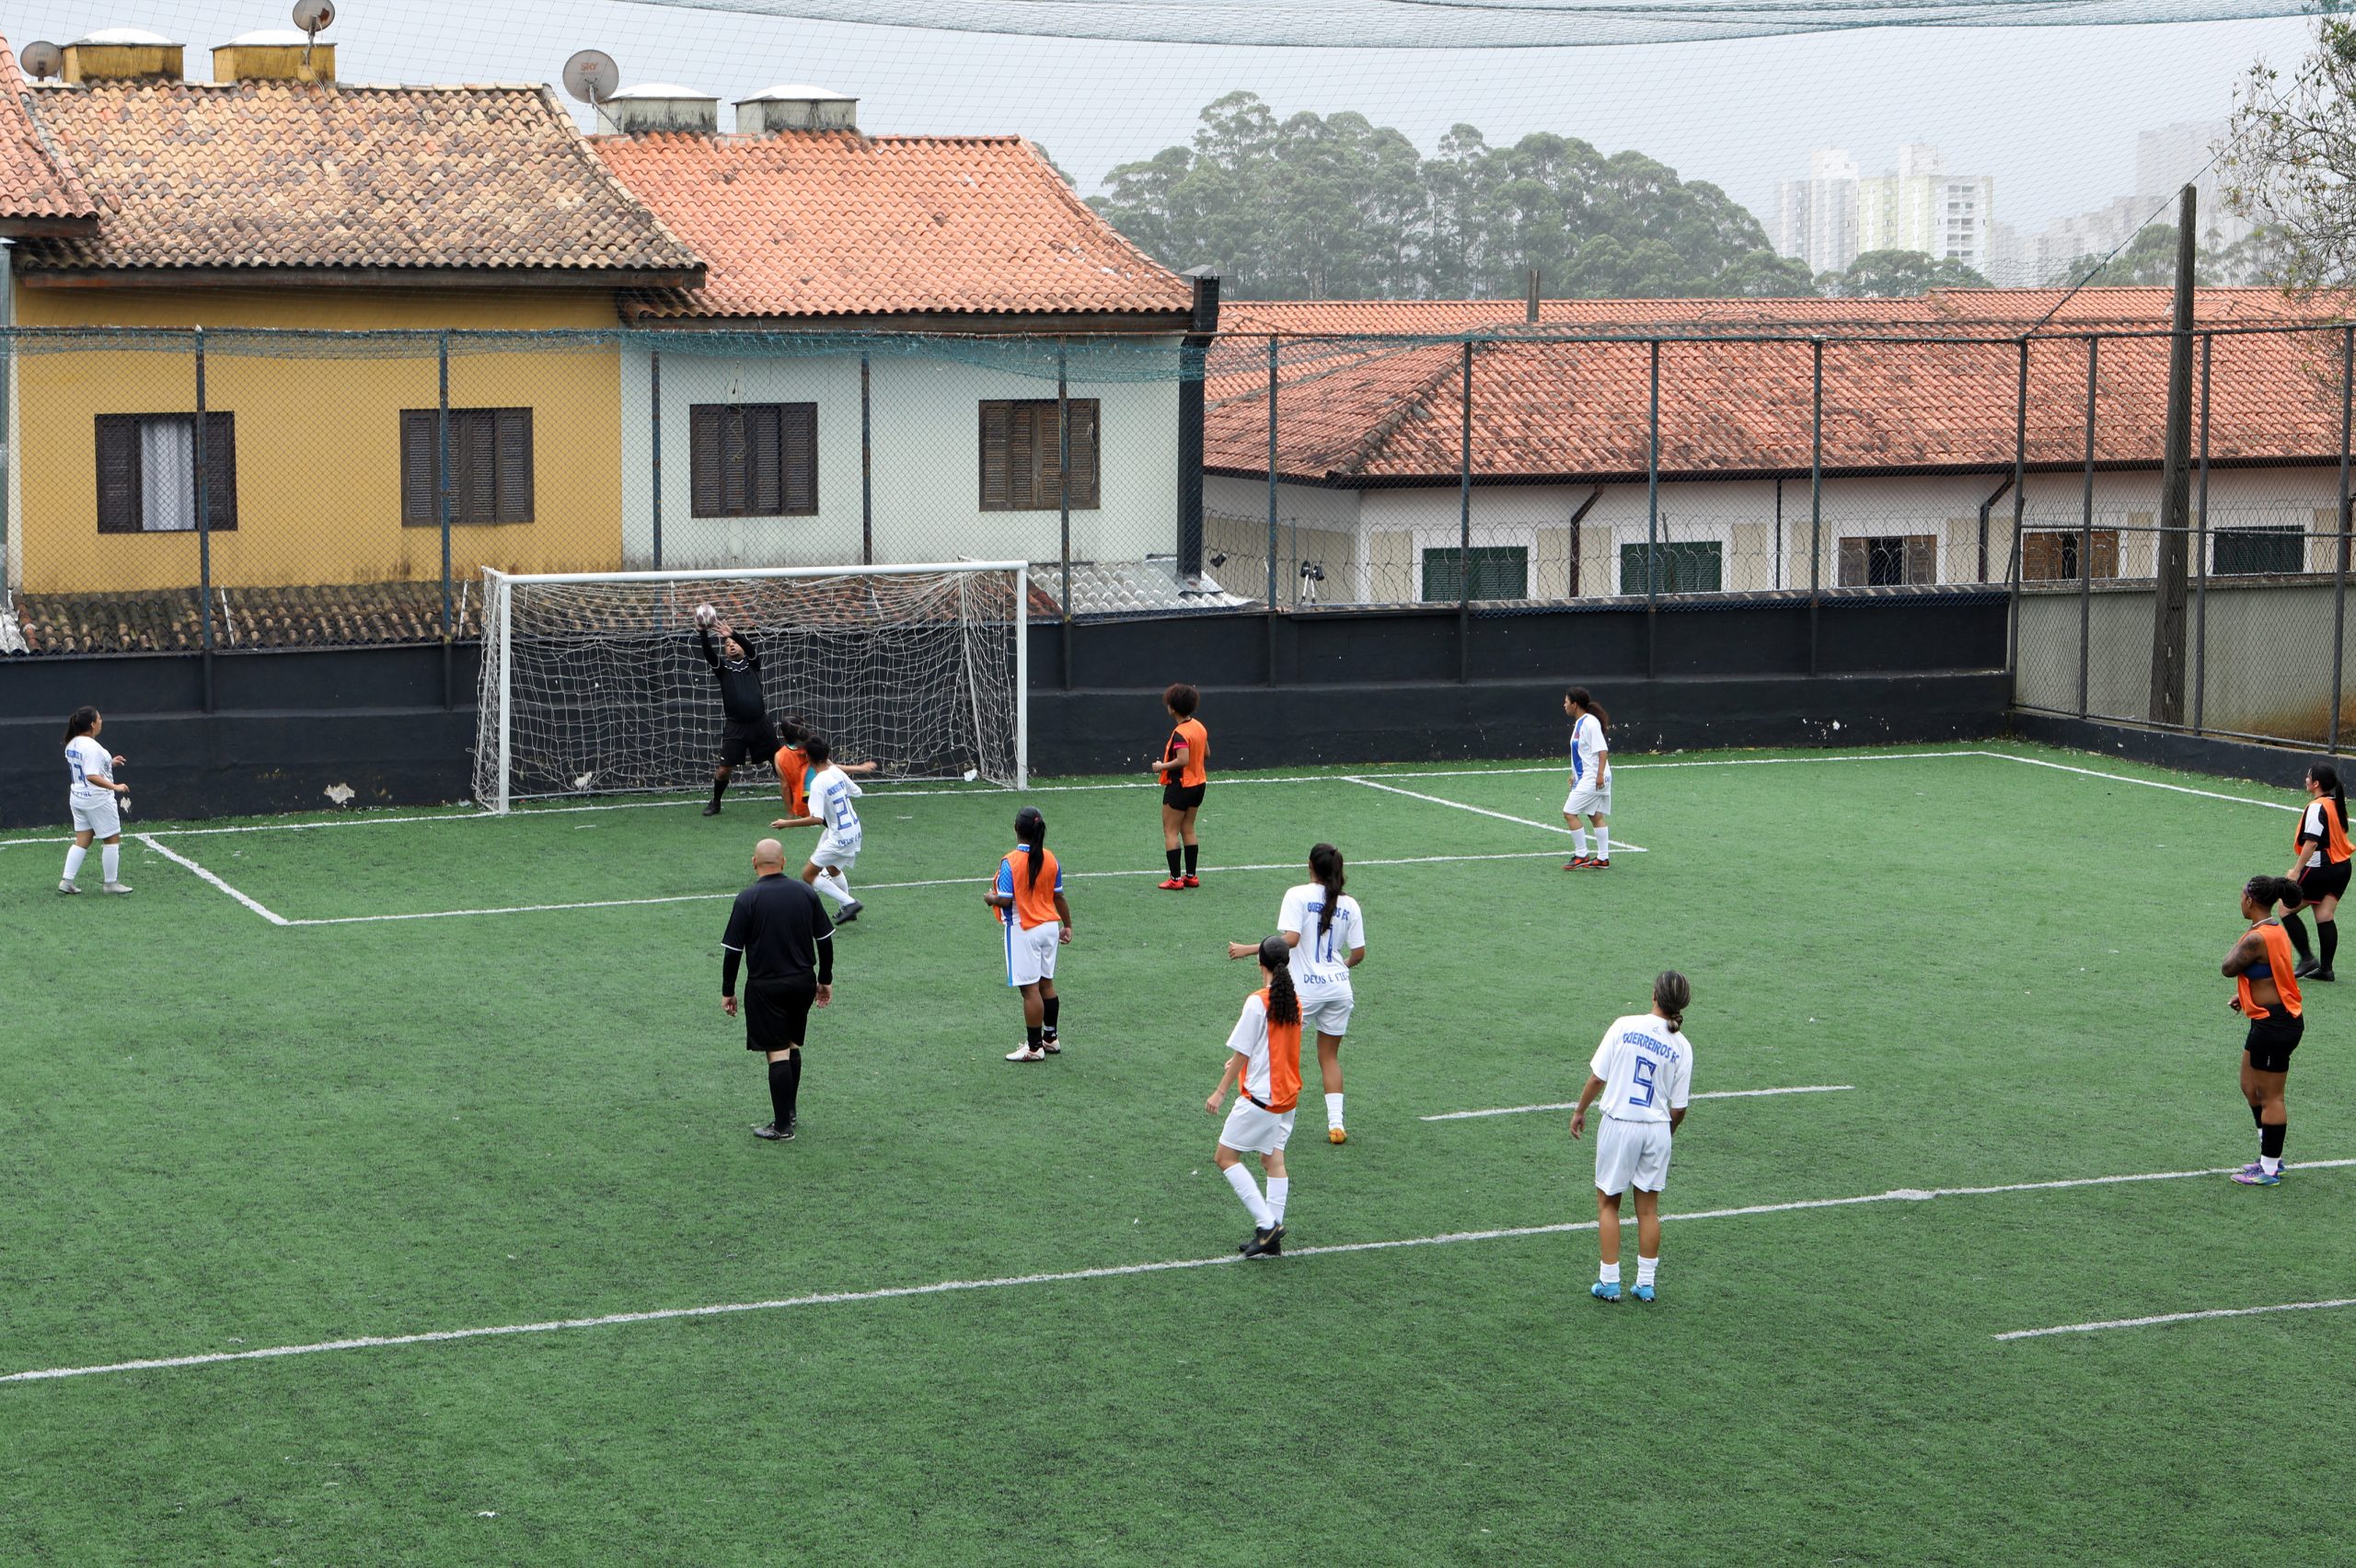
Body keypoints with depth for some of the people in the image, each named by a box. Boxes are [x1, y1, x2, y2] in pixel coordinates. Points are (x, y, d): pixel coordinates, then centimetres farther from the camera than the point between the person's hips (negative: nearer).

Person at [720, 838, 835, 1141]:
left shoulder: (748, 899, -11)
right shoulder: (805, 893, 2)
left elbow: (732, 950, -9)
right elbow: (825, 939, 8)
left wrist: (727, 992, 0)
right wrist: (825, 980, 18)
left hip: (766, 986, -5)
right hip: (804, 981, 5)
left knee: (777, 1052, -3)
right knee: (792, 1045, 21)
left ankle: (782, 1126, -1)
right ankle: (791, 1111, 28)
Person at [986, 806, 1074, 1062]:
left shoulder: (1010, 862, -18)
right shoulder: (1050, 860, 0)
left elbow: (1005, 900, -21)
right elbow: (1058, 897, 7)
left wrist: (990, 898, 1)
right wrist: (1067, 925, 18)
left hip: (1024, 932, -6)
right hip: (1050, 926, 6)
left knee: (1030, 989, -2)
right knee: (1046, 984, 17)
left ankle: (1034, 1047, 3)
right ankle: (1051, 1038, 26)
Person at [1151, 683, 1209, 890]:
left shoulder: (1180, 733, -23)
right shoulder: (1199, 727, 4)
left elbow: (1183, 760, -30)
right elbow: (1206, 753, 12)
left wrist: (1161, 767, -18)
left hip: (1180, 785, -9)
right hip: (1198, 783, 9)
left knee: (1170, 831, 0)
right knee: (1188, 830, 16)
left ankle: (1175, 878, -3)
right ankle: (1190, 875, 18)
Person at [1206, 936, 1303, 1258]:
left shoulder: (1257, 1002, -16)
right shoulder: (1294, 1002, 6)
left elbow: (1242, 1053, -14)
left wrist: (1220, 1091, -6)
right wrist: (1241, 1062, 33)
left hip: (1260, 1096, -8)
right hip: (1288, 1095, 8)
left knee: (1225, 1157, 1)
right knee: (1273, 1160, 11)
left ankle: (1266, 1223, -8)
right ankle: (1271, 1240, 8)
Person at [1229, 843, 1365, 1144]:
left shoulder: (1298, 895, -9)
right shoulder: (1349, 904, 4)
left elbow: (1290, 939, -20)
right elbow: (1359, 953, 5)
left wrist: (1249, 949, -13)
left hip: (1304, 989, -4)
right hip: (1338, 987, 4)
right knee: (1330, 1057, 14)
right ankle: (1335, 1124, 8)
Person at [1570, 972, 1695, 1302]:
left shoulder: (1624, 1026, -10)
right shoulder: (1682, 1047, -4)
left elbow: (1597, 1077, -7)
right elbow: (1678, 1108, -1)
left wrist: (1580, 1111, 8)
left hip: (1618, 1124, -2)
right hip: (1657, 1129, 2)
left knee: (1608, 1203, 11)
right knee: (1648, 1208, 14)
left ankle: (1609, 1282, 11)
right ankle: (1646, 1283, 18)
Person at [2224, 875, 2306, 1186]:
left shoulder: (2257, 939, -23)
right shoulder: (2276, 930, 9)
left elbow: (2229, 968, -12)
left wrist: (2236, 946, 4)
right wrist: (2245, 996, 11)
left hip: (2274, 1025, -10)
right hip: (2271, 1022, 10)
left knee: (2270, 1097, -1)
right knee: (2251, 1088, 20)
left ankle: (2269, 1170, 8)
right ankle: (2270, 1157, 29)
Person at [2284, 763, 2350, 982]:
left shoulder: (2316, 807, -17)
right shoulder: (2337, 804, 10)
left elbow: (2311, 842, -24)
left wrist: (2296, 871, -23)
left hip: (2319, 869, -9)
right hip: (2342, 866, 9)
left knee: (2287, 910, 1)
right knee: (2325, 917, 8)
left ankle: (2307, 958, -3)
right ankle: (2325, 968, 6)